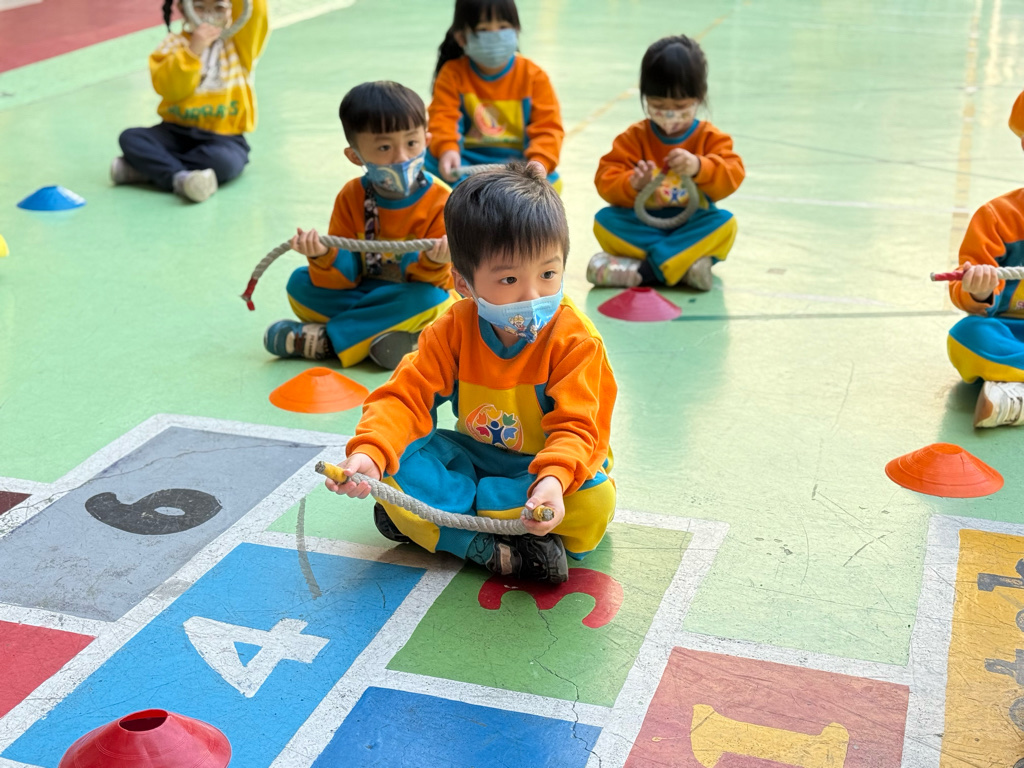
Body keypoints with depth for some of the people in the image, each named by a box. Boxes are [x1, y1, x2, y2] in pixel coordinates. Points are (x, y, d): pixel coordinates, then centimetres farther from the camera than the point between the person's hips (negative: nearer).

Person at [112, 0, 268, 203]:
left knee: (224, 161, -36)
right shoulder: (174, 44, 4)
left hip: (224, 137, -2)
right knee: (130, 138, -20)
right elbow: (168, 89, -11)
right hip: (177, 131, 2)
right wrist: (193, 51, -21)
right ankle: (179, 177, -37)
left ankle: (149, 167, -23)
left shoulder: (240, 42, 4)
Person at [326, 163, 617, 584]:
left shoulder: (576, 339, -20)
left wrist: (553, 479, -49)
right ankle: (495, 551, -30)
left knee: (594, 499, -35)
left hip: (548, 465, -2)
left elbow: (576, 426, -25)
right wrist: (367, 452, -38)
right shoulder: (453, 330, -11)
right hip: (473, 458, 3)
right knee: (397, 463, -21)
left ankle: (436, 511, -26)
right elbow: (406, 396, -16)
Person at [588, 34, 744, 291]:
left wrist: (699, 167, -33)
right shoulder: (634, 137, 3)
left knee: (725, 223, -28)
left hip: (692, 227, 0)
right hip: (643, 226, 0)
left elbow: (732, 177, -12)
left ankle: (642, 270, -35)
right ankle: (687, 264, -34)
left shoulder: (711, 138, 3)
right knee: (603, 220, -24)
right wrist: (633, 185, -30)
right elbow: (606, 181, -7)